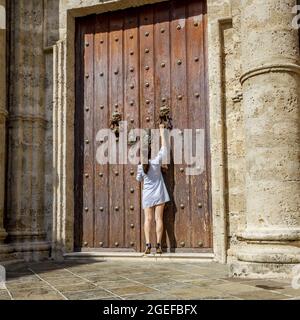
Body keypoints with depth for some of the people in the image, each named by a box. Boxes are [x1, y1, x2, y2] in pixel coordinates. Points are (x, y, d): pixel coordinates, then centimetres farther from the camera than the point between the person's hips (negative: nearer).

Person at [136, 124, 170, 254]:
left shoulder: (140, 166, -6)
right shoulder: (156, 161, -8)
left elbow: (139, 179, 10)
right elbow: (164, 148, 2)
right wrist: (162, 133, 10)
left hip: (147, 195, 1)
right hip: (159, 194, -1)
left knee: (148, 219, 3)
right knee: (159, 218, 2)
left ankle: (148, 244, -6)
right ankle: (158, 245, 0)